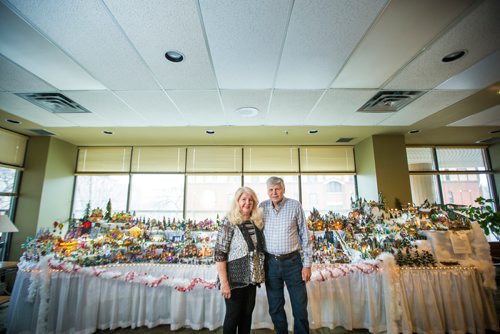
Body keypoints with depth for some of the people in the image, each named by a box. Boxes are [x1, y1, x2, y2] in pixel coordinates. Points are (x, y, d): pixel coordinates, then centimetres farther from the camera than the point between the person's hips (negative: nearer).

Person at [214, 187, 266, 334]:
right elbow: (219, 253, -18)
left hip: (251, 277, 6)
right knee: (233, 315, 10)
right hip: (235, 278, -6)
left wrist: (260, 274, 9)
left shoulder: (257, 222, 4)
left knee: (247, 313, 18)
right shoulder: (229, 222, -16)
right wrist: (224, 282, -19)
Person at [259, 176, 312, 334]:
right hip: (270, 263, 2)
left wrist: (307, 264, -3)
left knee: (300, 307, 10)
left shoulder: (295, 205, -5)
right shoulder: (262, 207, 0)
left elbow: (304, 235, -2)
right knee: (275, 308, 16)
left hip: (292, 261, -2)